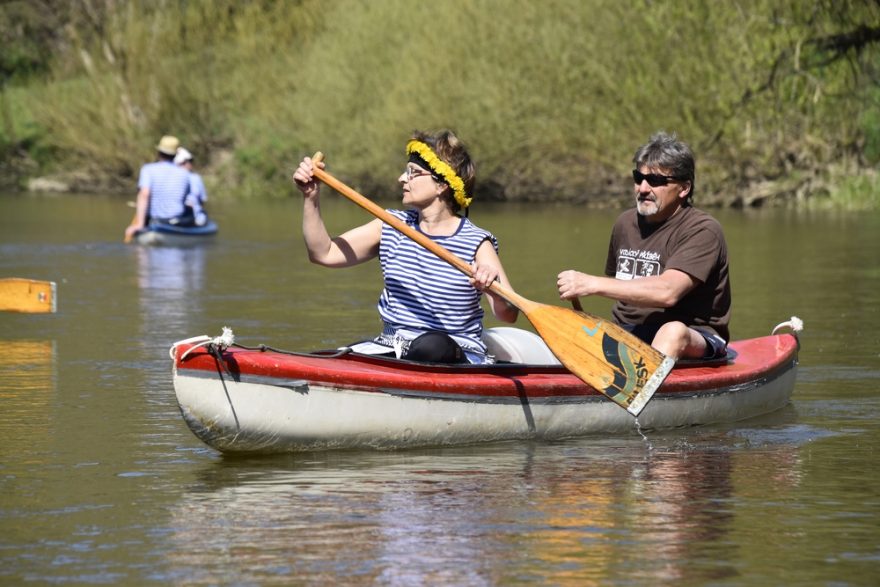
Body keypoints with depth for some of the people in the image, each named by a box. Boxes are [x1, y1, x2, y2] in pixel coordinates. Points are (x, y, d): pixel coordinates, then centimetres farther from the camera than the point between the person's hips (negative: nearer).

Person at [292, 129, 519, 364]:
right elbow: (324, 253, 8)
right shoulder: (391, 228, 9)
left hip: (455, 354, -4)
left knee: (431, 345, -39)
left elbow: (509, 314, -16)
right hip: (392, 348, 5)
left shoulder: (477, 244, -7)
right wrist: (311, 199, -1)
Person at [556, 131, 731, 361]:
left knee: (673, 331, -39)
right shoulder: (625, 223, 14)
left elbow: (667, 292, -24)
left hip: (695, 342, -6)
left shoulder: (703, 230, -9)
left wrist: (591, 284, -25)